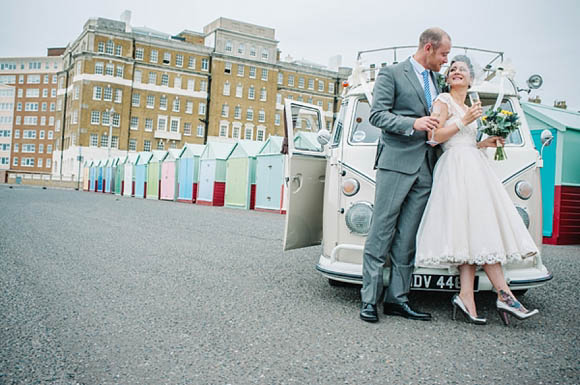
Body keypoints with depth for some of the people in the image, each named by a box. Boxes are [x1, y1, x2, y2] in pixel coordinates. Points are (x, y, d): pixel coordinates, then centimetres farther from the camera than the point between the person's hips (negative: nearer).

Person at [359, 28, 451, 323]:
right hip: (396, 163, -6)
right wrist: (413, 123, -19)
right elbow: (377, 115, -6)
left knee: (407, 238, 6)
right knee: (381, 233, -5)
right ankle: (369, 299, 0)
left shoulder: (436, 81, 23)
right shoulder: (391, 74, 3)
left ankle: (397, 299, 11)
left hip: (426, 168, 6)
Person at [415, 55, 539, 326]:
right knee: (479, 231, -12)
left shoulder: (468, 108, 27)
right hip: (456, 168, -8)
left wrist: (484, 144, 14)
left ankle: (466, 297, -8)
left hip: (474, 167, 8)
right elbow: (434, 137, -9)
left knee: (472, 232, -4)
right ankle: (504, 295, -12)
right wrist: (464, 121, -9)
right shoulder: (443, 101, 3)